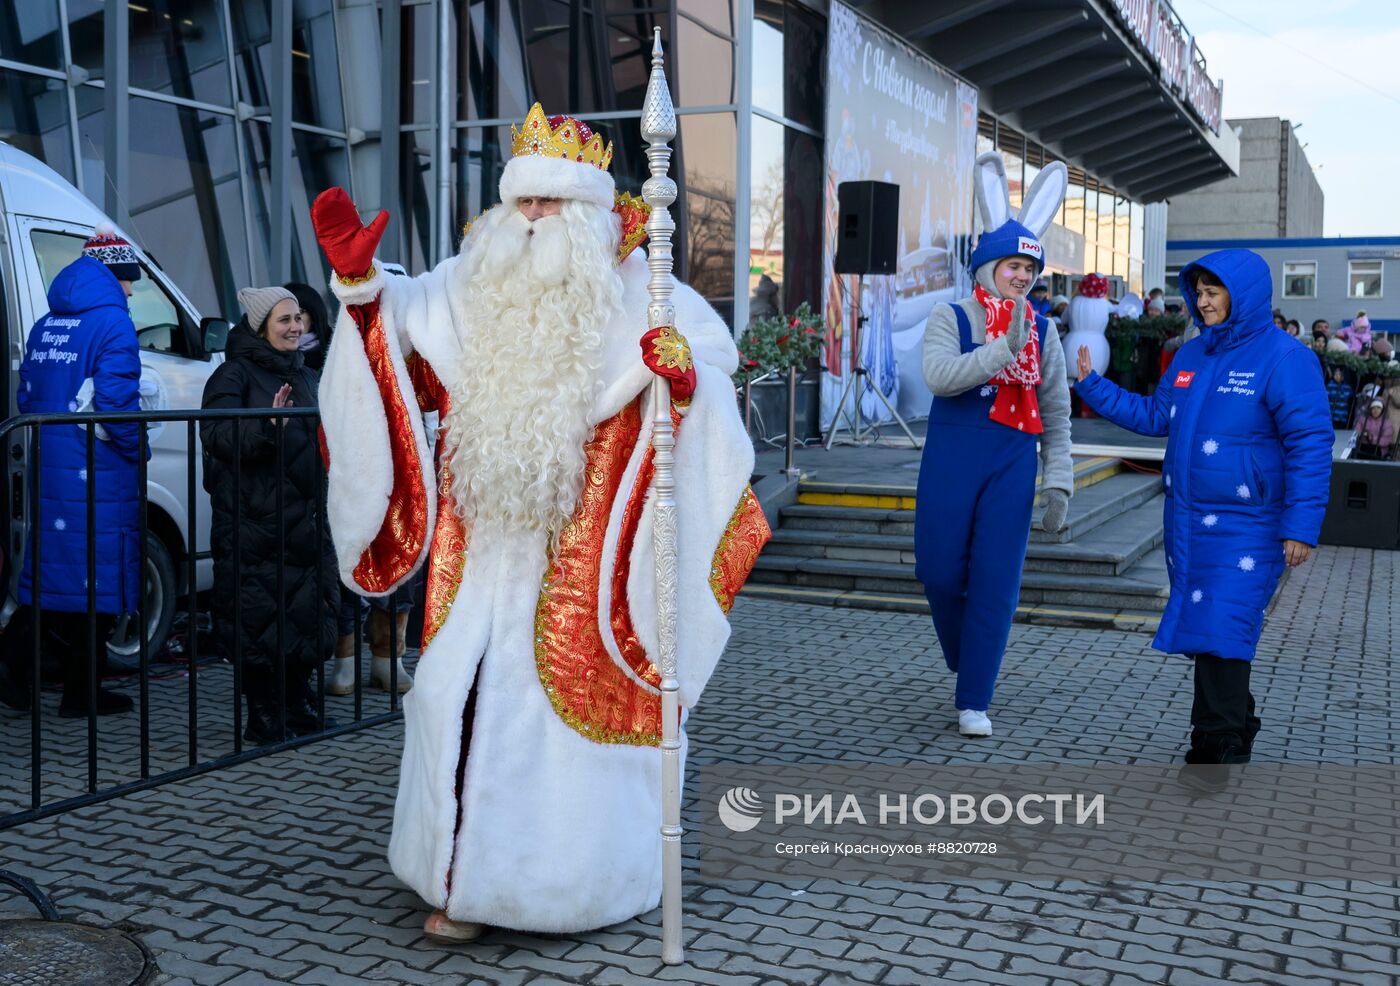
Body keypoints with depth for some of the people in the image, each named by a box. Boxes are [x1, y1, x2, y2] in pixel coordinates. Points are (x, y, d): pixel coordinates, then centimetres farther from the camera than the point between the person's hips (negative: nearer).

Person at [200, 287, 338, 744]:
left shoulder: (305, 375, 18)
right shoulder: (235, 374, -4)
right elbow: (216, 434, -18)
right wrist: (267, 426, -30)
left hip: (305, 517, 7)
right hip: (253, 518, -6)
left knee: (305, 612, 8)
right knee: (259, 616, -4)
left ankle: (298, 704, 21)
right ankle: (263, 714, 6)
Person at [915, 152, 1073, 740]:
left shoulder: (1043, 331, 8)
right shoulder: (950, 318, 0)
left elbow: (1056, 413, 11)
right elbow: (939, 376, -20)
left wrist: (1058, 483, 5)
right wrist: (1005, 349, -26)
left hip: (1013, 465, 2)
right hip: (951, 460, -1)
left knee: (996, 582, -2)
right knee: (939, 572, 2)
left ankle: (974, 701, 8)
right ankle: (963, 662, 32)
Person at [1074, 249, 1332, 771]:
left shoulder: (1283, 357, -10)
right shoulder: (1191, 355, 11)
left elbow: (1310, 444, -13)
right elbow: (1153, 416, 20)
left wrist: (1301, 525, -17)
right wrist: (1091, 384, 15)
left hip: (1244, 528, -7)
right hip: (1186, 523, 7)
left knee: (1220, 630, -11)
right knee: (1203, 631, 12)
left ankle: (1219, 746, 1)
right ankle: (1234, 726, 28)